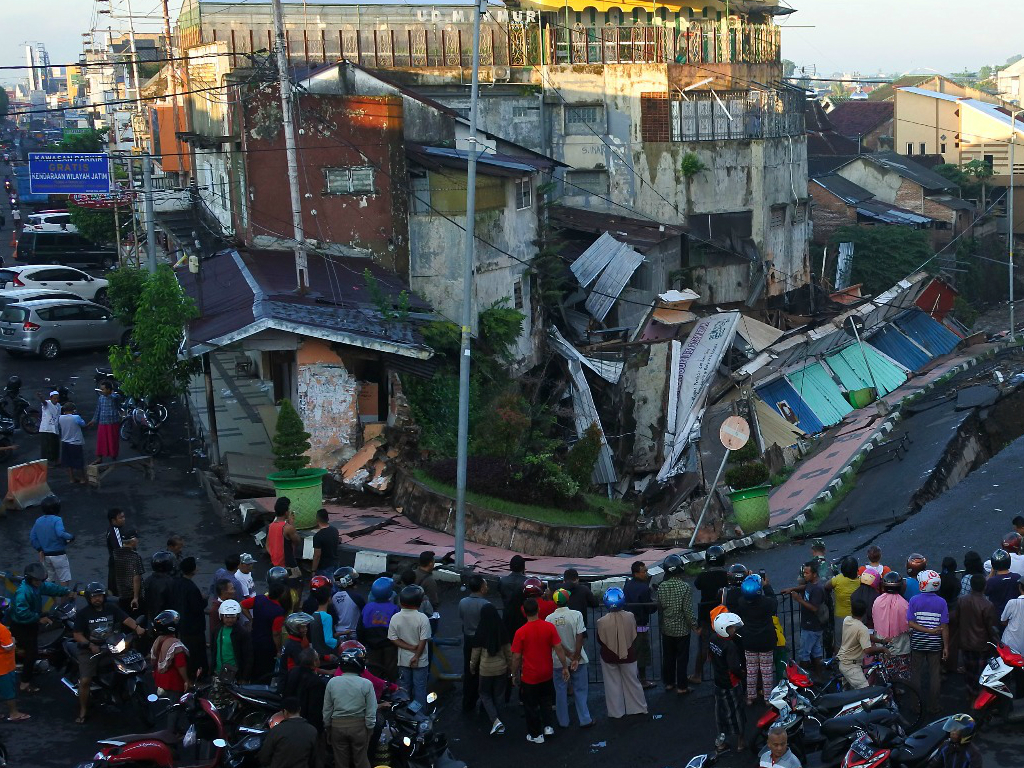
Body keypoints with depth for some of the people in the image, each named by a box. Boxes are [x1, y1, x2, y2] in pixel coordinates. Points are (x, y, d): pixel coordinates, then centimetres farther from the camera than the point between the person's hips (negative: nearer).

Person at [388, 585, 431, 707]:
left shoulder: (395, 618, -9)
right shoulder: (423, 618, -18)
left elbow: (394, 639, -9)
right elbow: (423, 641, -17)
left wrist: (410, 647, -9)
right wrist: (416, 656, -8)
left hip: (403, 660, 3)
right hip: (420, 661, -3)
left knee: (405, 688, 16)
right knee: (420, 688, 9)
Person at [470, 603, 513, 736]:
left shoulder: (481, 632, -14)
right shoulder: (502, 630, -8)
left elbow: (476, 651, -5)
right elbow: (508, 649, 1)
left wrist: (472, 666, 11)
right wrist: (510, 666, 14)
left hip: (485, 669, -2)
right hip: (501, 668, 2)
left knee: (485, 695, 13)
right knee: (498, 695, 15)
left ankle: (495, 720, -6)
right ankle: (498, 722, 20)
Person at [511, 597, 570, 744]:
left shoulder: (520, 632, -18)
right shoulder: (549, 627, -12)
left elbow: (516, 657, -13)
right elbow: (559, 649, -8)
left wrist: (514, 675, 1)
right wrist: (565, 667, 3)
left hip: (529, 677, -3)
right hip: (547, 674, 3)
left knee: (531, 706, 13)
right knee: (546, 700, 27)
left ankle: (536, 735, 21)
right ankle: (547, 726, 21)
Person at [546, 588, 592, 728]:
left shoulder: (549, 619, -8)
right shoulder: (576, 615, -12)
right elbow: (579, 637, -15)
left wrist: (569, 655, -7)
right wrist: (575, 658, -12)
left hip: (558, 661, 1)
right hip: (577, 659, -1)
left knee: (561, 691, 13)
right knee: (580, 690, 11)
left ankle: (563, 721, 20)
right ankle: (585, 720, 12)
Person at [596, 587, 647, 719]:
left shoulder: (602, 622, -23)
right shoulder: (630, 617, -18)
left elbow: (600, 641, -9)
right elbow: (634, 636, -3)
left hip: (609, 657, -1)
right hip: (628, 655, 1)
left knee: (613, 684, 15)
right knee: (632, 682, 18)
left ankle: (616, 712, 23)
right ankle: (638, 708, 30)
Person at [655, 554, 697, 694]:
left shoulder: (661, 587, -7)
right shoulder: (685, 587, -19)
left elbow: (657, 607, 0)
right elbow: (688, 610, -19)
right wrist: (694, 625, -7)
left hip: (667, 629, 4)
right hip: (682, 629, -4)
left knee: (668, 657, 17)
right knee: (682, 658, 7)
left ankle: (669, 683, 27)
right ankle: (682, 686, 13)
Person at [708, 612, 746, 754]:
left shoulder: (712, 640, -5)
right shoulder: (729, 646, -30)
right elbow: (734, 668, -30)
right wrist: (741, 674, -11)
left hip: (718, 681, 7)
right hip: (731, 684, -7)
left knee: (721, 710, 19)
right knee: (735, 711, 10)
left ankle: (721, 742, 30)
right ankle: (740, 741, 23)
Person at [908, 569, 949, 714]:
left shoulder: (914, 600, -9)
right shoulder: (941, 602, -7)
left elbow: (911, 623, -14)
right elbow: (944, 626, -7)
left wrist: (927, 631, -13)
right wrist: (946, 646, -2)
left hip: (917, 643, 0)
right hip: (935, 645, 0)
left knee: (916, 674, 11)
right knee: (935, 674, 10)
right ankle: (933, 706, 14)